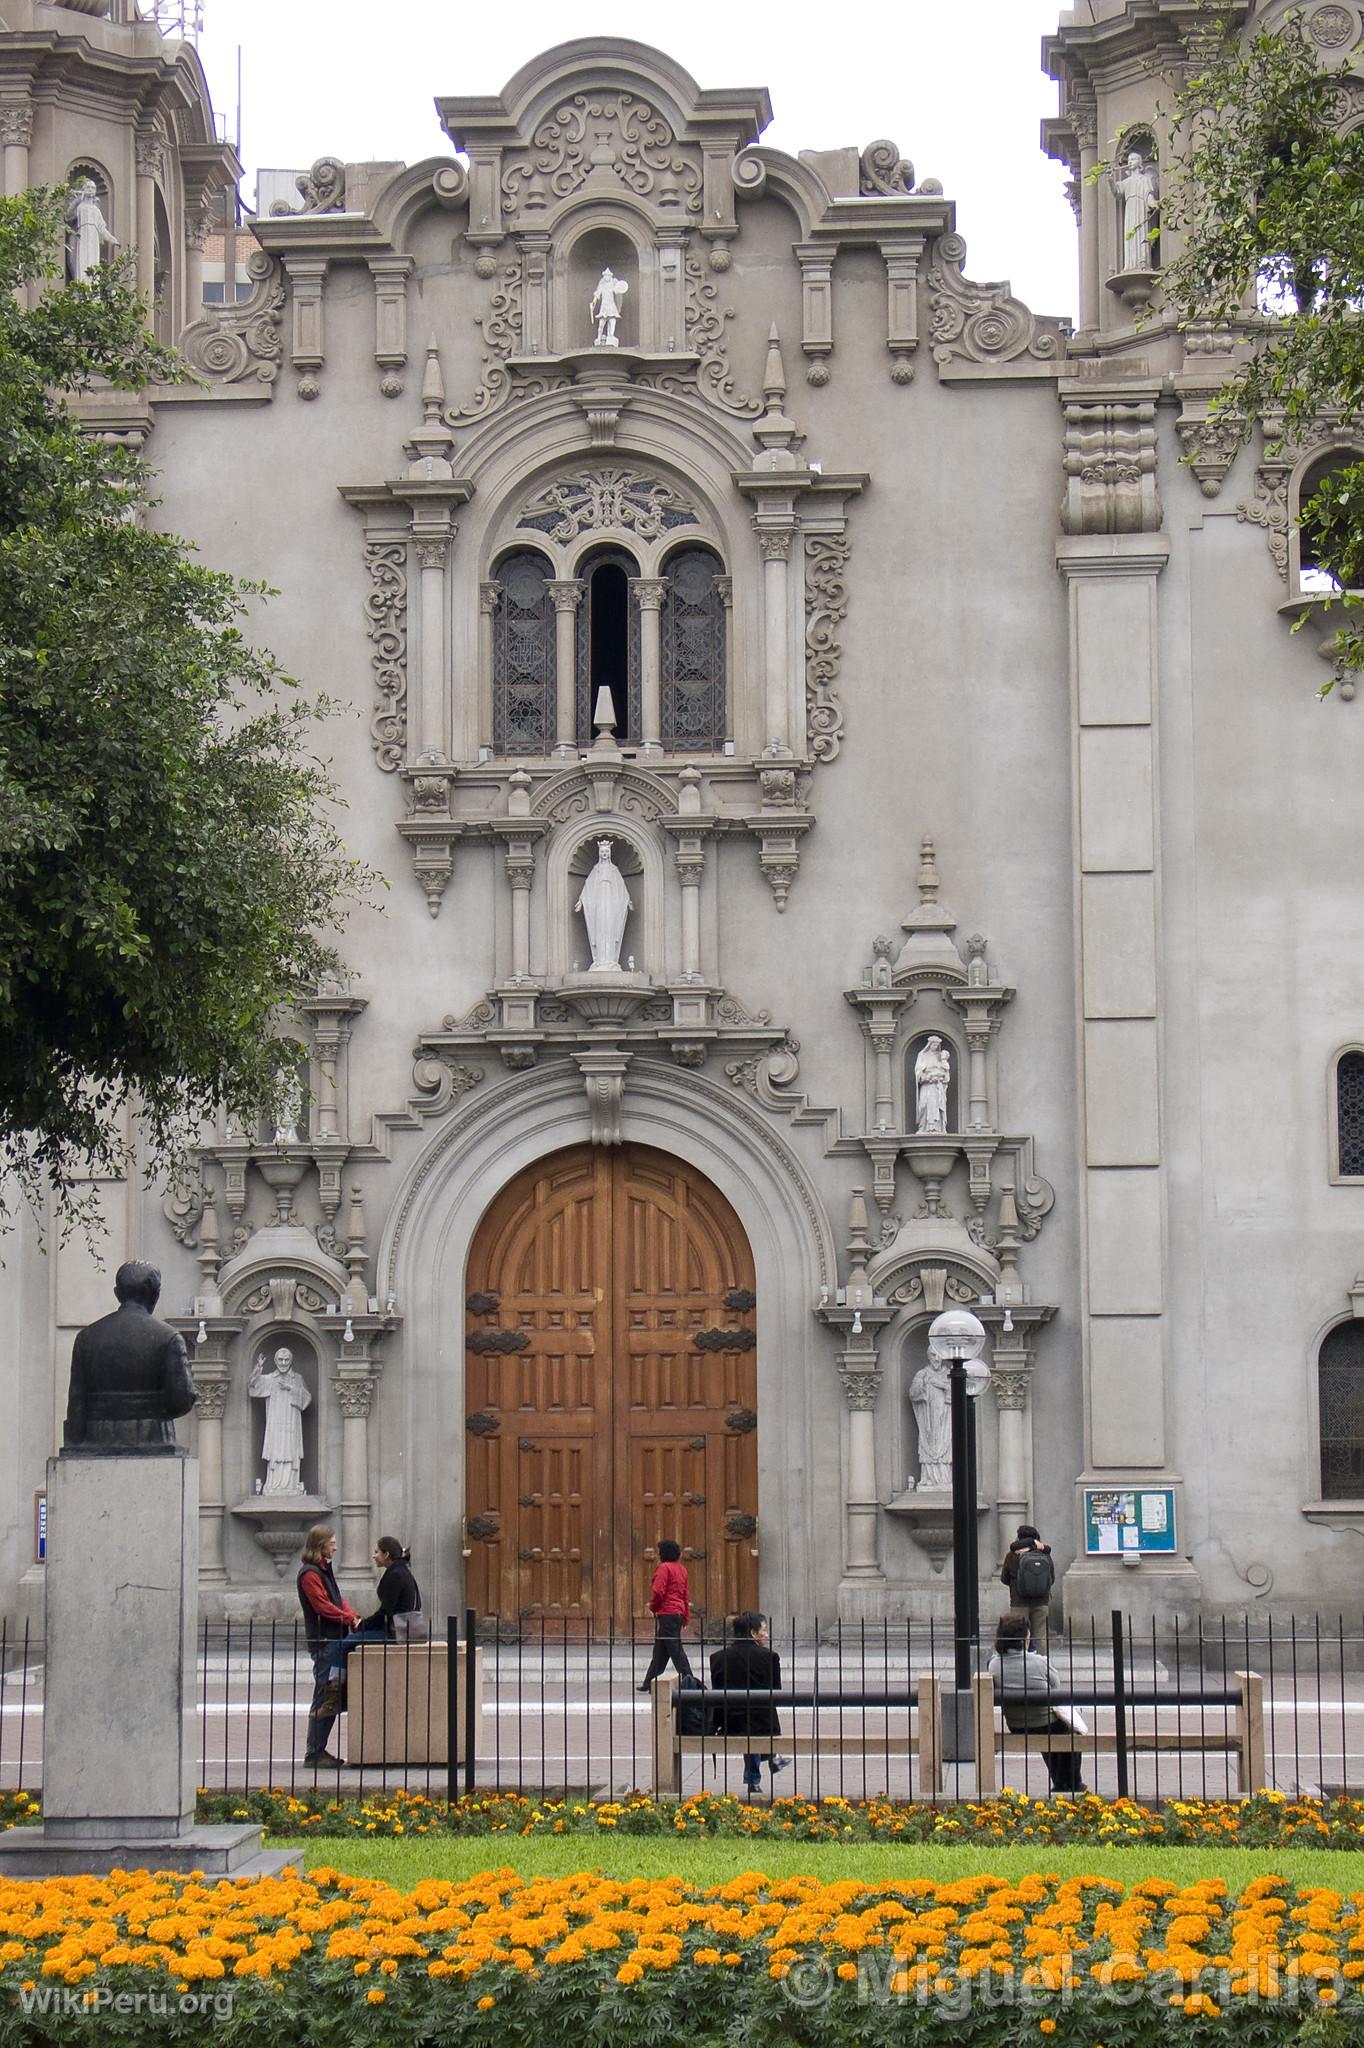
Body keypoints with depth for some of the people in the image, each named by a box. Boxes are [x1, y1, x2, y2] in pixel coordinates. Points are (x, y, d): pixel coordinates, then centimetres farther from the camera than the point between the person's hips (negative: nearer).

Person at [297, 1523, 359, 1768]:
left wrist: (353, 1617, 2)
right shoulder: (309, 1573, -11)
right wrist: (350, 1619, -15)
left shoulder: (325, 1569, 18)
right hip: (323, 1641, -10)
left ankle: (318, 1750, 16)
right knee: (324, 1698, -7)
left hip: (335, 1639, 10)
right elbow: (323, 1606, -17)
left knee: (333, 1698, 11)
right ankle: (313, 1752, -2)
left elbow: (338, 1600, 19)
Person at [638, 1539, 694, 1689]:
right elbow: (686, 1594, 16)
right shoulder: (682, 1568, 14)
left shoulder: (664, 1568, -11)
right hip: (679, 1613, 9)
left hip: (666, 1614, -9)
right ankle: (649, 1682, 21)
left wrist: (653, 1607, 0)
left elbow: (658, 1591, -18)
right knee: (660, 1651, 15)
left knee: (675, 1649, -7)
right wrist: (686, 1617, 19)